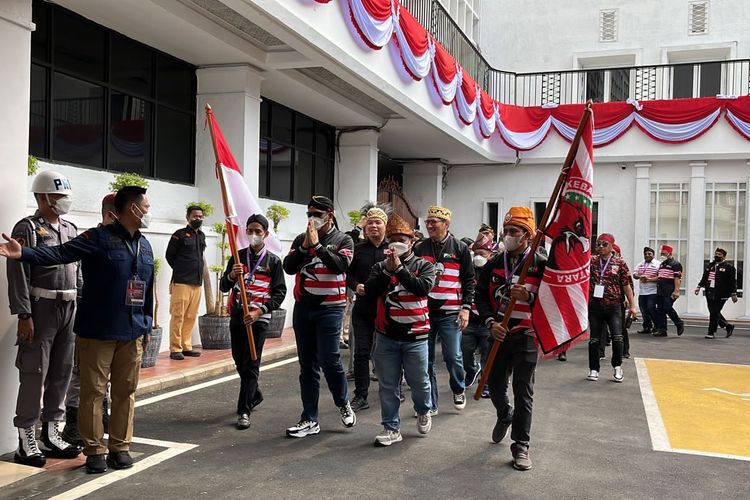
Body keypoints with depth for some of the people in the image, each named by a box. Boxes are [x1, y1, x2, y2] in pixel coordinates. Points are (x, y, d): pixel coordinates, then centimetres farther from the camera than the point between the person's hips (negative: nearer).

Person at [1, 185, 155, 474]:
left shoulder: (145, 246, 13)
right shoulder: (99, 238, -8)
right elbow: (60, 254, -18)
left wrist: (147, 326, 17)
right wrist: (23, 254, -34)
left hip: (132, 334, 6)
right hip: (96, 331, -5)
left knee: (125, 391, 9)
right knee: (93, 392, 2)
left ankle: (120, 447, 20)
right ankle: (95, 450, 14)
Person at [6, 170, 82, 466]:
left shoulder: (70, 230, 14)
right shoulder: (28, 228, -6)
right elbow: (18, 274, -12)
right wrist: (24, 315, -17)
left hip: (68, 309, 7)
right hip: (40, 308, -7)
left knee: (61, 372, 11)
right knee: (34, 374, -4)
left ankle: (51, 433, 22)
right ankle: (26, 441, 6)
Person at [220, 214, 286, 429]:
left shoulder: (273, 261, -1)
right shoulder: (237, 257, 6)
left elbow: (280, 292, -4)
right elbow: (223, 287, 1)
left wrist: (259, 311, -16)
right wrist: (231, 276, -21)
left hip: (258, 319, -4)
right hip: (237, 316, 4)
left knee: (251, 364, -5)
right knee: (239, 362, 14)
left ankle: (244, 410, 1)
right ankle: (255, 395, 36)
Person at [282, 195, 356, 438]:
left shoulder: (343, 240, 0)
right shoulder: (300, 239, 10)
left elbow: (341, 265, -18)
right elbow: (288, 267, -1)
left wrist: (317, 244, -15)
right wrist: (305, 245, -11)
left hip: (330, 309, -4)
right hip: (302, 308, 4)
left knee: (329, 360, -7)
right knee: (307, 365, 7)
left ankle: (343, 403, 21)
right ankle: (309, 420, 14)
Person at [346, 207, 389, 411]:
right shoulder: (358, 249, 7)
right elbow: (347, 274, 11)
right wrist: (355, 286, -7)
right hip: (363, 309, 2)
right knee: (361, 352, 2)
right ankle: (360, 396, 11)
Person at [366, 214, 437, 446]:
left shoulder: (424, 266, 0)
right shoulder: (380, 267, 5)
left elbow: (423, 288, -19)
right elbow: (370, 292, -9)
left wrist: (399, 268, -19)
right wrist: (387, 270, -17)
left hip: (415, 336, -2)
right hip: (386, 336, 2)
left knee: (419, 381, 10)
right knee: (388, 385, 7)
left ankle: (423, 411, 40)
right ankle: (392, 428, 19)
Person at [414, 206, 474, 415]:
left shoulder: (460, 249, 3)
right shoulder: (419, 248, 9)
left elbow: (469, 280, 3)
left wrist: (466, 308, -4)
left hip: (450, 313, -2)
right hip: (423, 311, 2)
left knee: (453, 356, -4)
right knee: (426, 359, 4)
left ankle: (459, 390, 25)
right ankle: (429, 404, 16)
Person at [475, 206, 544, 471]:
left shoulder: (540, 265, -7)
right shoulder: (494, 264, 4)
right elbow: (481, 296, 5)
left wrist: (529, 296, -25)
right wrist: (490, 323, -10)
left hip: (526, 336, -4)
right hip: (498, 334, 4)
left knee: (523, 391, -1)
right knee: (495, 385, 15)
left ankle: (521, 446, 10)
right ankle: (505, 416, 47)